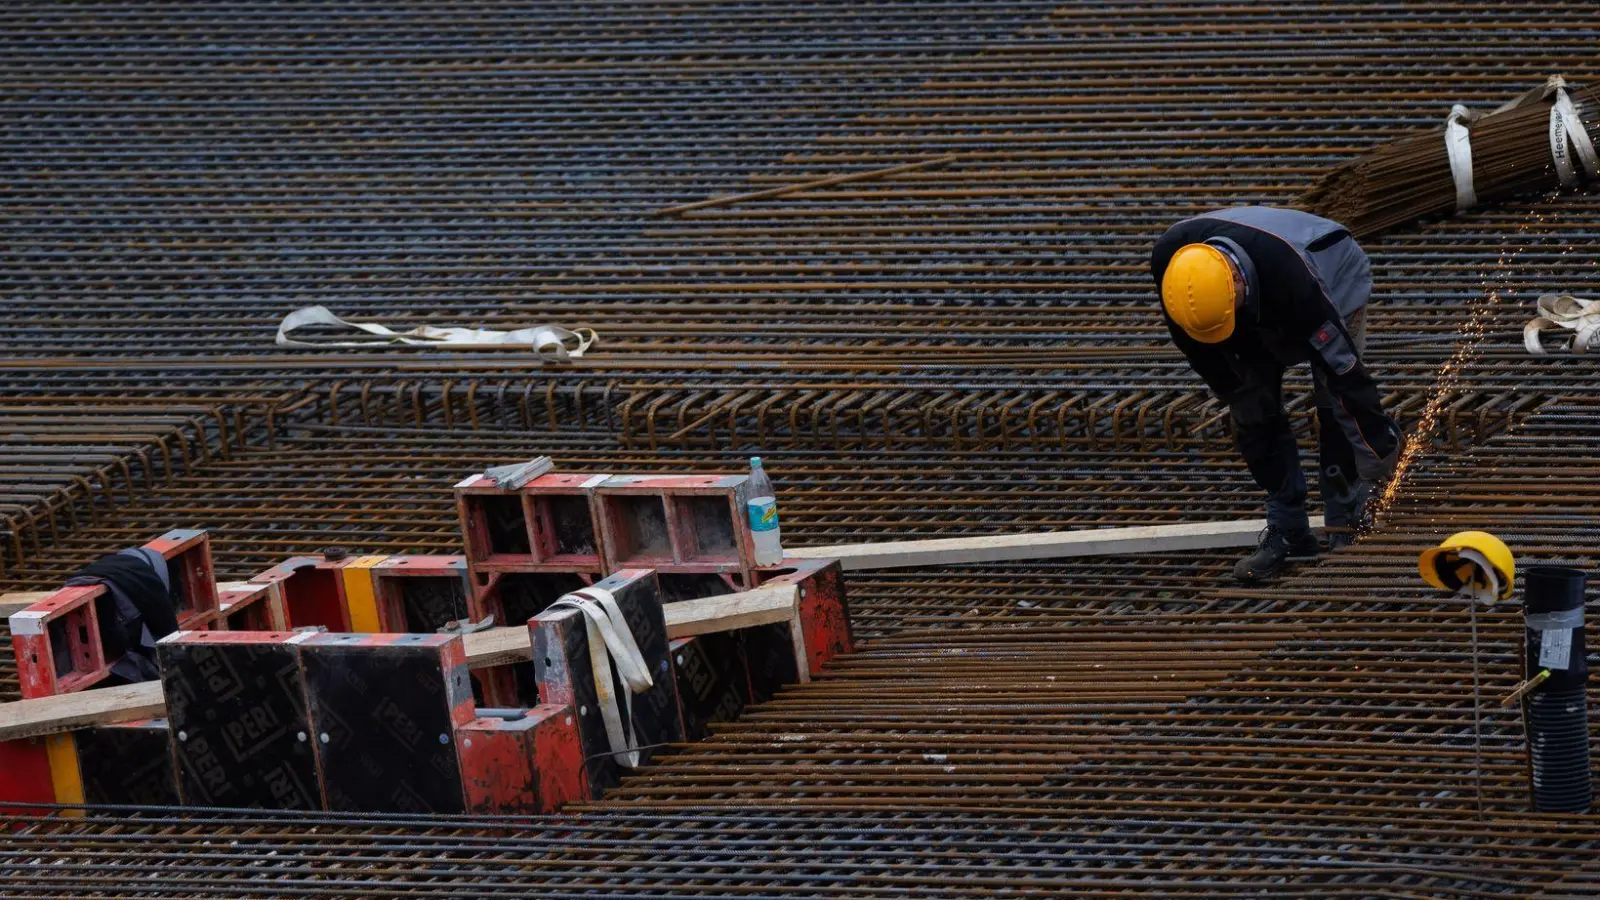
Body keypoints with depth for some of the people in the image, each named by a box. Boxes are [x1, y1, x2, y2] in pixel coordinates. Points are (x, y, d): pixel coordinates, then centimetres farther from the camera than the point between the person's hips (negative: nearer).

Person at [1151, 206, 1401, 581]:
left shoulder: (1291, 277, -48)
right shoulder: (1168, 259, -34)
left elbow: (1342, 362, -39)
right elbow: (1191, 339, -11)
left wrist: (1377, 442, -31)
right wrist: (1233, 391, -6)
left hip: (1336, 280, -5)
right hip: (1261, 311, 5)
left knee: (1338, 411, -15)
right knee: (1251, 411, -5)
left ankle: (1345, 529, -3)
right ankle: (1288, 531, 3)